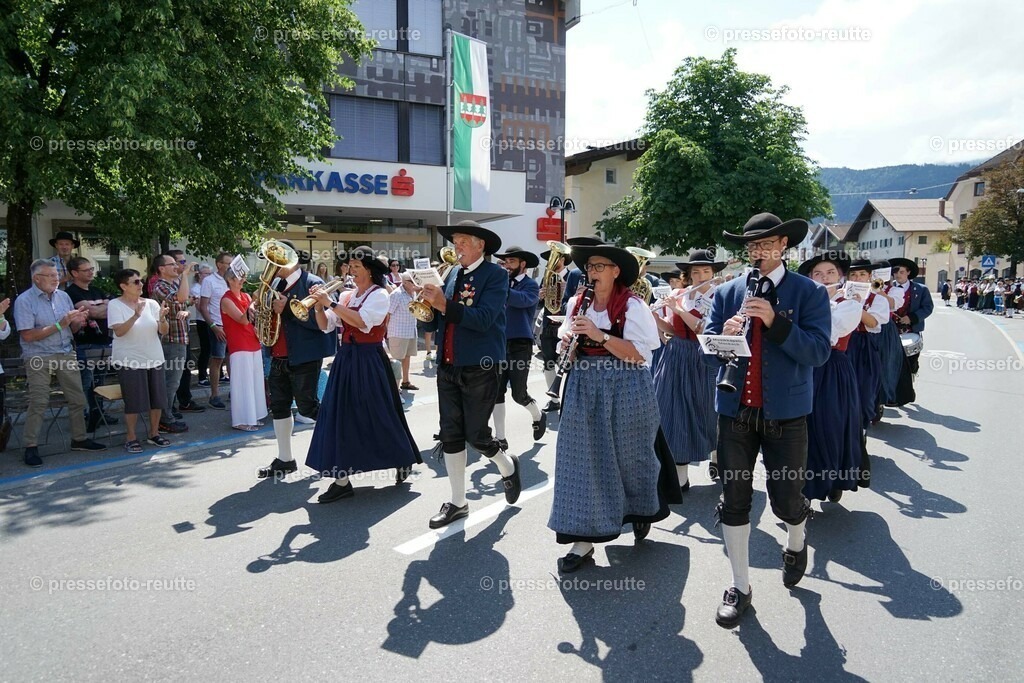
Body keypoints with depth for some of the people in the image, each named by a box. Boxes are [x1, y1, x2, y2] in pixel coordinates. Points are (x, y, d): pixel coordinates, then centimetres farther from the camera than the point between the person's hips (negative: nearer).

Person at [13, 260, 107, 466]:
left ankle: (79, 439, 20)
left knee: (77, 399, 8)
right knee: (38, 404, -6)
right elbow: (27, 335, -16)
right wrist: (59, 325, -18)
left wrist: (78, 322, -8)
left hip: (66, 354, 6)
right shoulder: (24, 300, -7)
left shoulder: (63, 296, 9)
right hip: (39, 358, -5)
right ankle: (31, 447, 4)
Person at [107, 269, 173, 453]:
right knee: (134, 401, -2)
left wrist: (162, 319, -20)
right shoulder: (115, 305, -6)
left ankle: (154, 433, 24)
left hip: (154, 359, 5)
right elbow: (119, 331, -19)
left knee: (158, 398, 8)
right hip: (130, 361, -4)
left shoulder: (151, 303, 4)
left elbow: (163, 331, 1)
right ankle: (131, 438, 12)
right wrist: (135, 316, -32)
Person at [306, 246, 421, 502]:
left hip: (369, 361, -6)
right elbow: (326, 326, 9)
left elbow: (362, 322, -23)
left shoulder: (379, 294, -7)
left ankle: (403, 461, 25)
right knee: (341, 416, 2)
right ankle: (342, 479, 6)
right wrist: (318, 306, -8)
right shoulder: (347, 296, 11)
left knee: (379, 416, 1)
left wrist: (331, 303, -23)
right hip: (345, 360, 6)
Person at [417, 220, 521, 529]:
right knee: (450, 435, 7)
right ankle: (457, 503, 19)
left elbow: (484, 318, -21)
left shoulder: (495, 274, -8)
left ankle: (507, 466, 32)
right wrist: (428, 304, -10)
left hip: (479, 367, -6)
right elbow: (442, 318, 10)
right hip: (448, 365, 6)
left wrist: (444, 304, -29)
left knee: (476, 434, -1)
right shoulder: (452, 274, 11)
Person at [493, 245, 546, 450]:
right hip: (499, 344, 5)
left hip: (520, 345, -5)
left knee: (518, 393, -2)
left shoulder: (531, 285, -3)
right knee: (497, 392, 1)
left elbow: (523, 300, -25)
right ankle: (500, 438, 9)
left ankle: (538, 416, 29)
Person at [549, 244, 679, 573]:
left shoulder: (633, 306, -9)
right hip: (585, 388, 4)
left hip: (624, 390, -4)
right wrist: (567, 339, -2)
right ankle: (584, 538, 7)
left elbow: (638, 354, -15)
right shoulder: (577, 303, 7)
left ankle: (642, 510, 41)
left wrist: (601, 336, -23)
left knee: (627, 455, 11)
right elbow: (567, 337, 21)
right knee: (583, 458, 1)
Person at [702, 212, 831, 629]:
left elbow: (818, 351, -13)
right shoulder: (727, 293, 6)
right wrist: (724, 334, -19)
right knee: (734, 499, 6)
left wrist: (775, 321, -24)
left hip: (785, 412, -2)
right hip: (735, 409, 3)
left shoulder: (809, 293, -2)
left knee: (786, 499, 6)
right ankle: (740, 586, 22)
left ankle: (796, 544, 42)